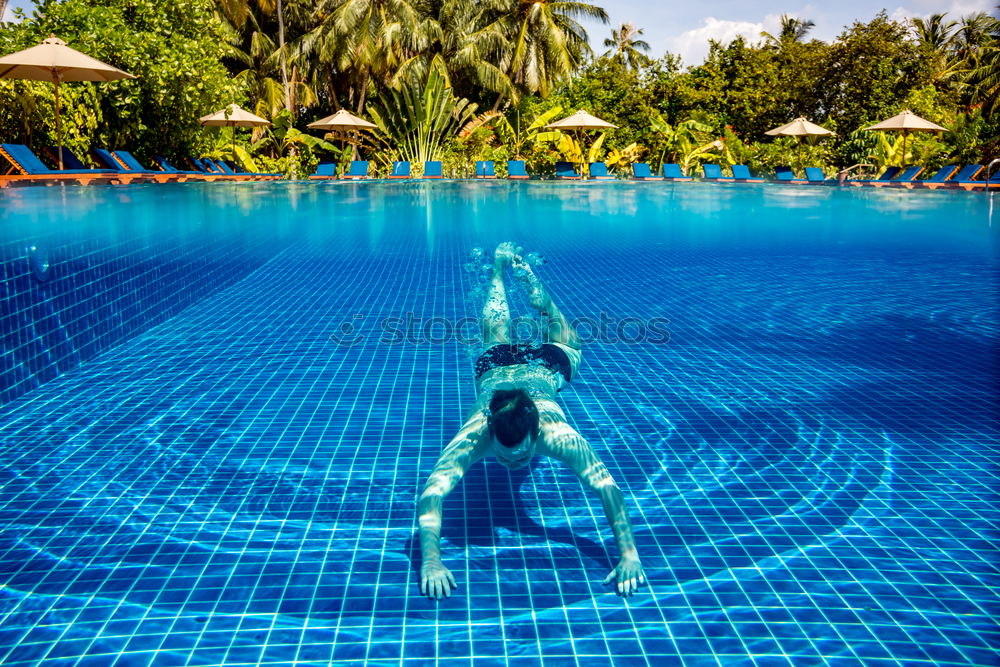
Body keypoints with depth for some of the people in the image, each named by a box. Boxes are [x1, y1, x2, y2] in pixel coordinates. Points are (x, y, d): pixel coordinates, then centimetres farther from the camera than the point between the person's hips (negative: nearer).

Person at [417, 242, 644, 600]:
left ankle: (526, 274, 56)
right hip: (494, 368, 1)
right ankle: (500, 265, 61)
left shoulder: (556, 433, -49)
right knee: (496, 327, 35)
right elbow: (431, 494, -53)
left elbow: (607, 486, -51)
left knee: (567, 344, 36)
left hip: (544, 368, 0)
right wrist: (430, 559, -67)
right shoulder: (473, 436, -48)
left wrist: (629, 554, -61)